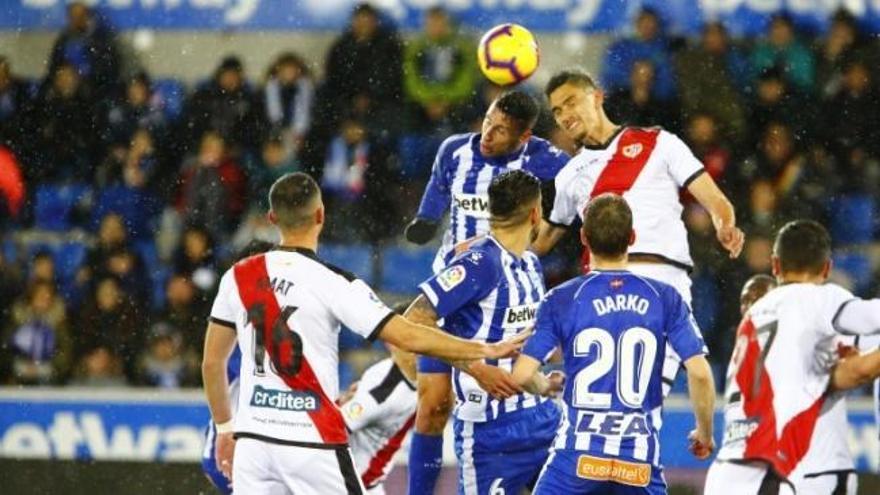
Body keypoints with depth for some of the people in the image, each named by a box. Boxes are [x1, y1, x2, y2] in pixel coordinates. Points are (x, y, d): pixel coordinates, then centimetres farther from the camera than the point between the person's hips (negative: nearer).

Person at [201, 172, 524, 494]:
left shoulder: (238, 278, 3)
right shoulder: (331, 283, -10)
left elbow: (212, 362, 11)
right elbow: (407, 337, -14)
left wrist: (224, 428, 23)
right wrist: (485, 350, -8)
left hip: (253, 438, 4)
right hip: (311, 441, -4)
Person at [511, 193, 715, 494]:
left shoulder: (562, 300, -1)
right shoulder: (665, 299, 3)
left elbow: (522, 375, -6)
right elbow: (699, 373, -3)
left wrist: (546, 386, 18)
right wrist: (705, 433, 13)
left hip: (578, 457, -1)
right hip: (641, 462, 2)